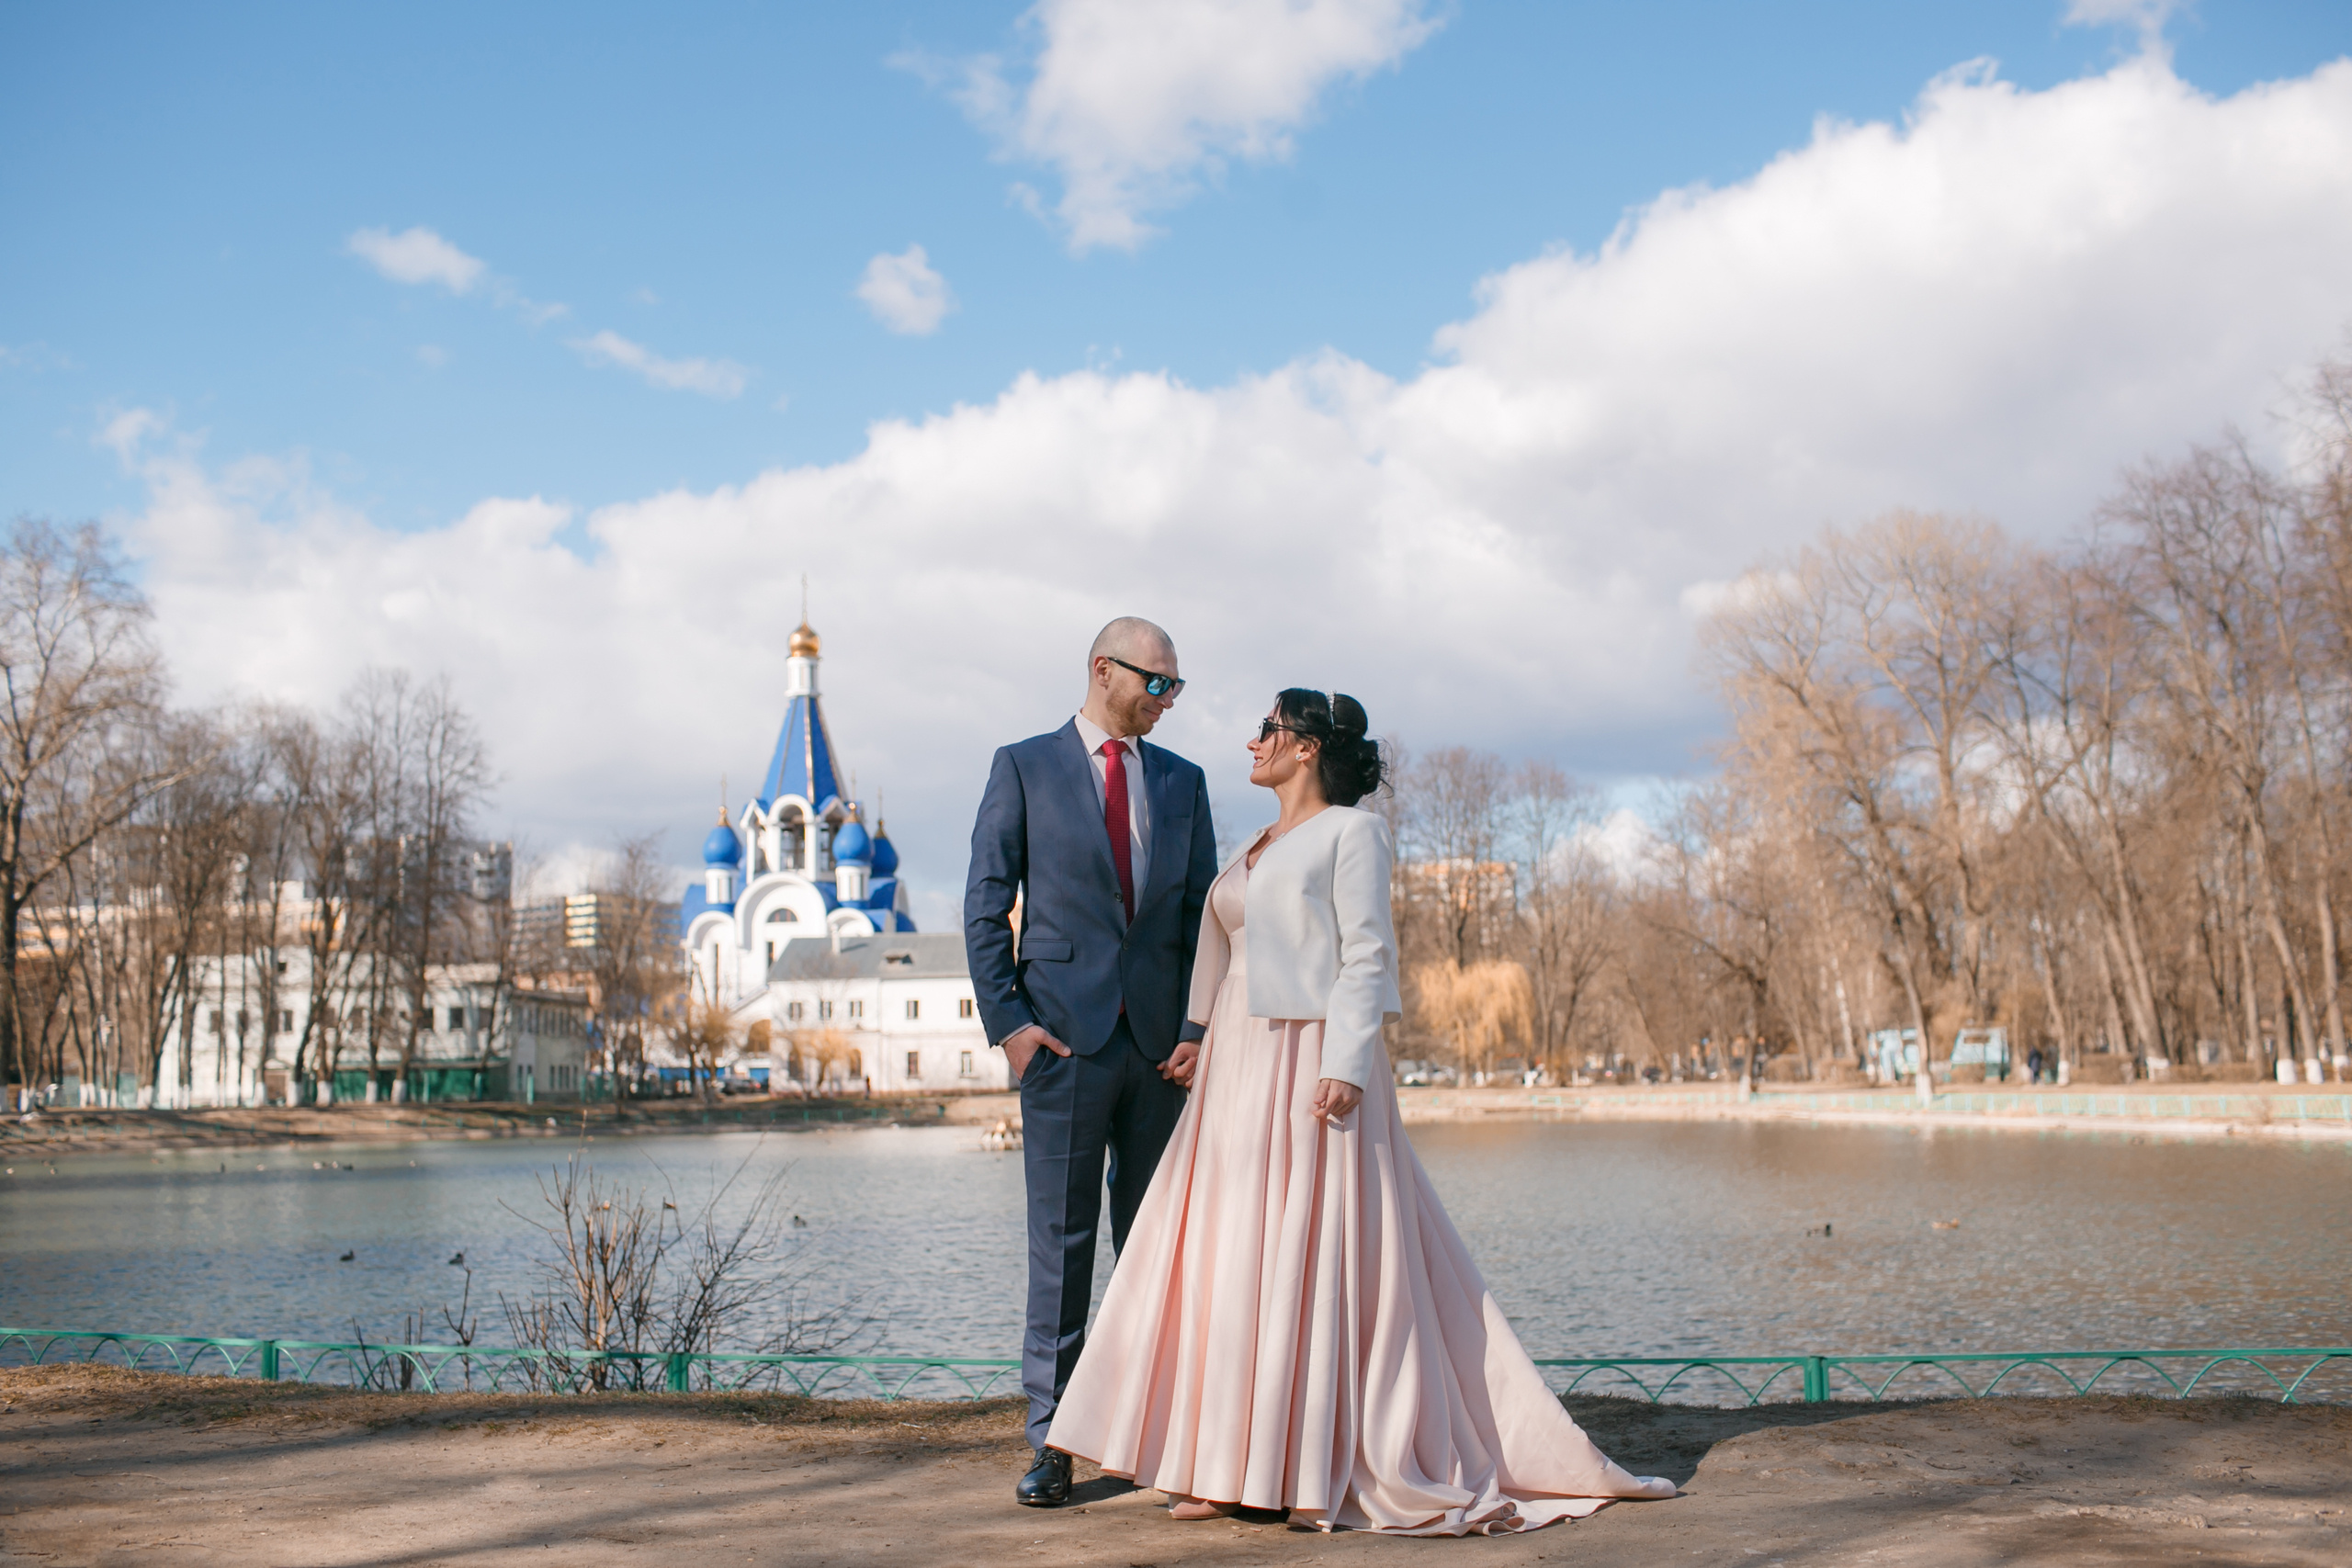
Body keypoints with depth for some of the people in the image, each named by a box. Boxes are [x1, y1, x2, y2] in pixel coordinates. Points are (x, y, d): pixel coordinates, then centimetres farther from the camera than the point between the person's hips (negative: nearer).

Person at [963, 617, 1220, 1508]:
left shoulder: (1182, 782, 13)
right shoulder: (1025, 767, 4)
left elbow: (1201, 914, 13)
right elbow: (986, 904, 1)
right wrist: (1006, 1018, -8)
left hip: (1160, 1038, 3)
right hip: (1064, 1033, -3)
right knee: (1061, 1239, 0)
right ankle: (1053, 1440, 6)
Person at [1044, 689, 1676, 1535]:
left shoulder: (1350, 831, -3)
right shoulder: (1254, 849, 20)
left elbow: (1368, 956, -10)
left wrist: (1345, 1067, -20)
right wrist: (1198, 1039, 9)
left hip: (1310, 1065, -8)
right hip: (1237, 1069, 8)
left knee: (1317, 1257, -7)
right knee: (1224, 1257, 4)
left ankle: (1324, 1472, -1)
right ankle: (1229, 1467, 10)